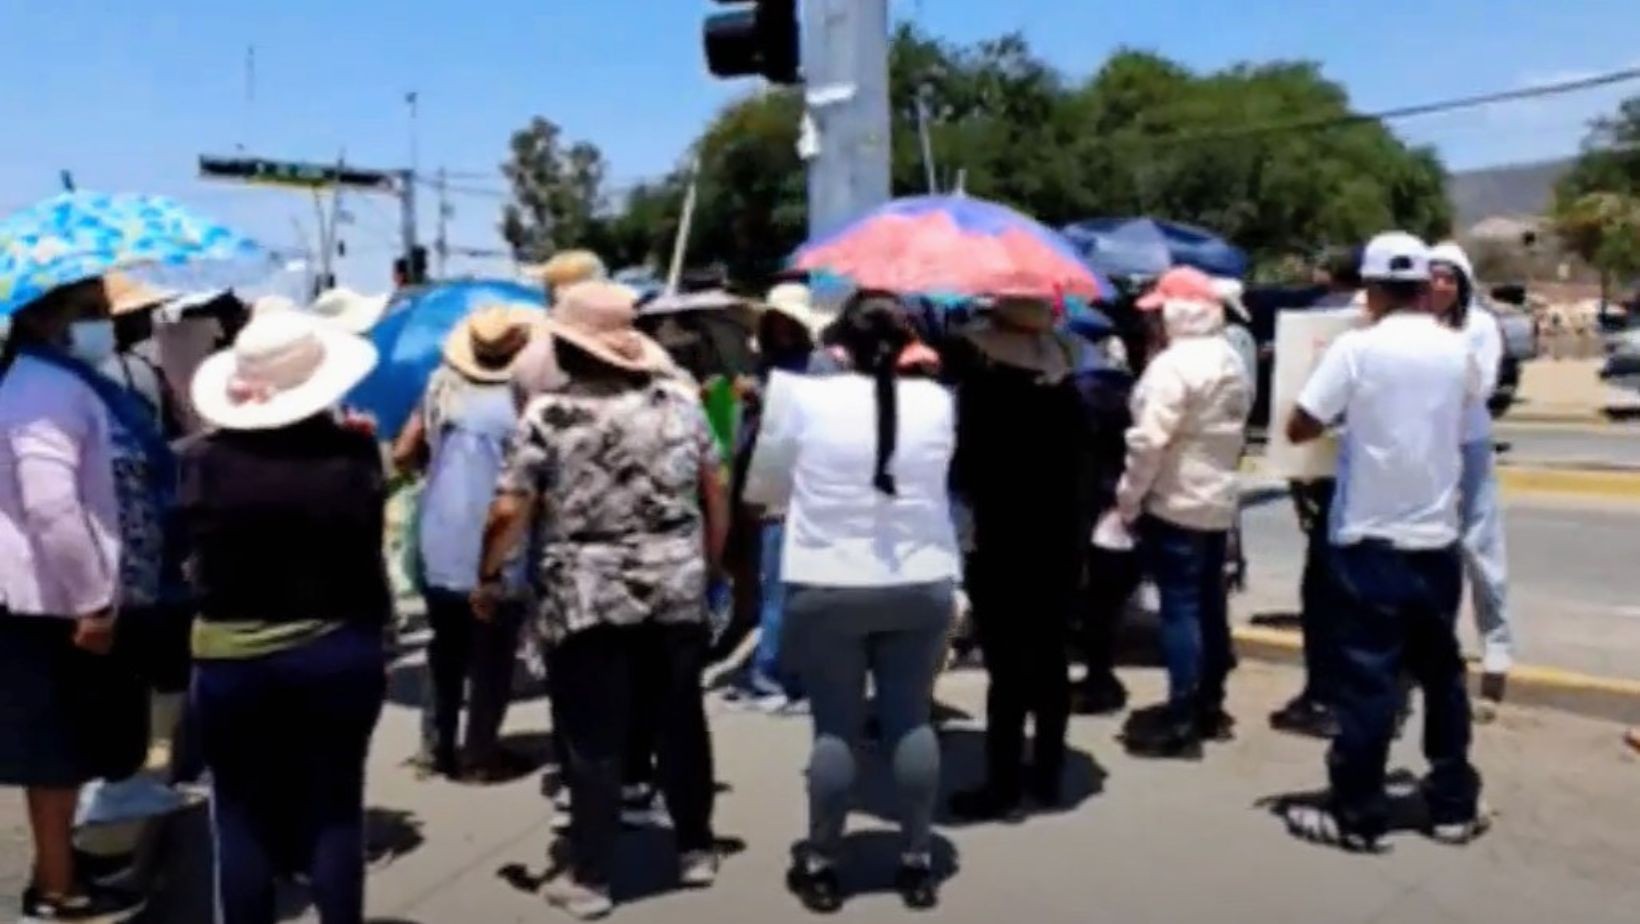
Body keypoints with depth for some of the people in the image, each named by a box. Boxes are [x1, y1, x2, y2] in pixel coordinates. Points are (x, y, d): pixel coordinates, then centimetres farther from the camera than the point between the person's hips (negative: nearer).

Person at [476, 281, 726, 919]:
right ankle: (696, 849, 29)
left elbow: (509, 512, -8)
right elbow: (716, 493, 7)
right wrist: (711, 565, 19)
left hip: (584, 601, -3)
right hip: (677, 592, 3)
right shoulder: (679, 397, 2)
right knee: (680, 723, 17)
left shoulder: (548, 413, -7)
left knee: (593, 742, 7)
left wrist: (488, 576, 8)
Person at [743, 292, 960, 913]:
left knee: (835, 727, 7)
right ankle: (917, 862, 20)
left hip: (826, 589, -2)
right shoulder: (936, 402, -1)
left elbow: (763, 484, 4)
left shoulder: (803, 397, -9)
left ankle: (821, 866, 18)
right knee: (912, 722, 11)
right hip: (922, 585, 2)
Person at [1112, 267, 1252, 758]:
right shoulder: (1232, 361, 12)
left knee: (1180, 606, -6)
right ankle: (1209, 704, 24)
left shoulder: (1174, 364, -19)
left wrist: (1128, 499, -14)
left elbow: (1148, 440, -23)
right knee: (1209, 603, 14)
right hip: (1218, 500, 9)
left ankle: (1182, 717, -3)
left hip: (1174, 502, -9)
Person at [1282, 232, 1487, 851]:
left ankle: (1358, 816, 7)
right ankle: (1454, 805, 23)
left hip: (1371, 540, -5)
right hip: (1436, 538, 5)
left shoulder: (1357, 348, -12)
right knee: (1441, 673, 15)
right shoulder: (1457, 350, 4)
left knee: (1367, 679, 0)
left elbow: (1300, 428, -11)